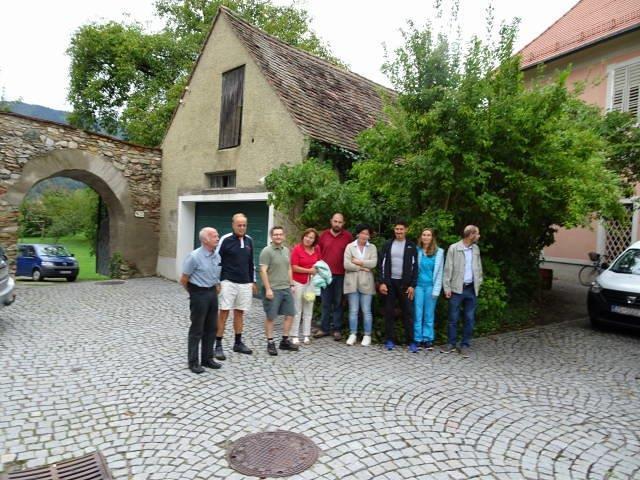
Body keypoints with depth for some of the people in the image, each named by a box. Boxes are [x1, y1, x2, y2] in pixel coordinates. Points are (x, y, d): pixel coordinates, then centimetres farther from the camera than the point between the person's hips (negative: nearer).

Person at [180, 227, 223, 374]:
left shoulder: (217, 256, 4)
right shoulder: (194, 256, -17)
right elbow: (183, 280, -10)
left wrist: (216, 287, 13)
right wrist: (194, 292, 3)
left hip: (212, 293, 7)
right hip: (199, 294, -7)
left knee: (211, 328, 13)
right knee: (197, 330, 3)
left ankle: (207, 358, 26)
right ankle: (193, 362, 16)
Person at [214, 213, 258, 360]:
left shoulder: (249, 240, 9)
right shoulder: (225, 239, -8)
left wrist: (253, 281, 16)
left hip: (245, 283, 5)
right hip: (228, 282, -5)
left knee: (239, 313, 12)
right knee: (224, 312, -4)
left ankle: (238, 343, 23)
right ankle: (218, 345, 4)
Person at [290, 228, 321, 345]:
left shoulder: (317, 249, 3)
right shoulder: (297, 249, -12)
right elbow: (294, 267, -14)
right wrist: (309, 270, -16)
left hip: (311, 283, 5)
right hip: (298, 283, -5)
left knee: (308, 310, 10)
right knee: (297, 310, 3)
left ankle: (306, 335, 19)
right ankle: (294, 336, 11)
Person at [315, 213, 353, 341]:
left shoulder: (348, 236, 0)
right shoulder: (324, 235, 5)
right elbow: (318, 252, 11)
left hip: (340, 275, -1)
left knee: (338, 303, 7)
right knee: (325, 303, 8)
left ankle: (337, 330, 15)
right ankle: (324, 328, 17)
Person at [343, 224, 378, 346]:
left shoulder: (372, 247, 7)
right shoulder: (350, 247, 4)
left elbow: (373, 263, -8)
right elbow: (346, 265, -7)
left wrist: (359, 262, -8)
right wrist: (362, 268, -9)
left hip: (366, 283, 0)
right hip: (352, 283, 0)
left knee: (366, 310, 3)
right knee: (353, 310, 5)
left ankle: (367, 335, 13)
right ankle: (353, 334, 15)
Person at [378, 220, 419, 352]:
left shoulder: (411, 246, 3)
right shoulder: (388, 245, 5)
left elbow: (415, 267, 1)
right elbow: (382, 264, 3)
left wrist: (412, 285, -6)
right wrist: (382, 282, -5)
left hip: (405, 283, -1)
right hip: (390, 282, 1)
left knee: (408, 312, 0)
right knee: (388, 312, 4)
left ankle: (410, 341, 5)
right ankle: (390, 340, 12)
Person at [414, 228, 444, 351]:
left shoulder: (439, 252, 3)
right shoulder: (416, 250, 2)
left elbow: (439, 272, 3)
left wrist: (436, 290, -2)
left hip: (431, 286, 0)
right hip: (418, 285, 0)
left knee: (429, 314, 6)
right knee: (418, 314, 2)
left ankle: (428, 340, 13)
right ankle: (418, 339, 10)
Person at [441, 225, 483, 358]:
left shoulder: (476, 249, 9)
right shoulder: (454, 248, -6)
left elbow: (479, 267, 15)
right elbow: (448, 269, -6)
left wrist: (479, 283, 6)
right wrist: (447, 287, -9)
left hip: (472, 289, 4)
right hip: (457, 288, -4)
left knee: (470, 319, 7)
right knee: (453, 318, 4)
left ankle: (465, 345, 18)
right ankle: (451, 344, 17)